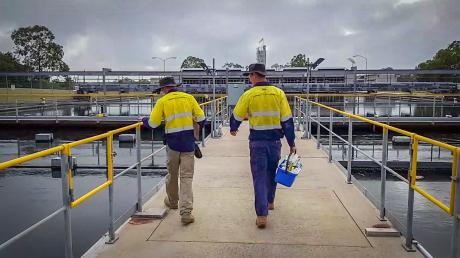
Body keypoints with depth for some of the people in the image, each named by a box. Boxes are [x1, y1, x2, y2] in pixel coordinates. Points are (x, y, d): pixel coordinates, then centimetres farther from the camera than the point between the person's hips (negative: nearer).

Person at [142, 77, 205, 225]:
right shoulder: (189, 98, 3)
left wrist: (144, 119, 18)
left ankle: (172, 201, 41)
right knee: (186, 177, 1)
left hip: (172, 143, 0)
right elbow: (201, 118, 3)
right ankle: (186, 212, -6)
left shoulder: (162, 101, -3)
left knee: (172, 174, 20)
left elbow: (152, 124, -3)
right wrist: (196, 128, 23)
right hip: (188, 143, 1)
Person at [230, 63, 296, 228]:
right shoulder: (279, 93, -1)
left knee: (259, 177, 2)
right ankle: (269, 201, 41)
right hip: (275, 141, 3)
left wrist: (233, 129, 26)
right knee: (271, 173, 22)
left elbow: (236, 117, 4)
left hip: (257, 142, -3)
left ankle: (262, 215, -2)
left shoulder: (249, 95, -6)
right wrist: (292, 143, 4)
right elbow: (287, 120, -2)